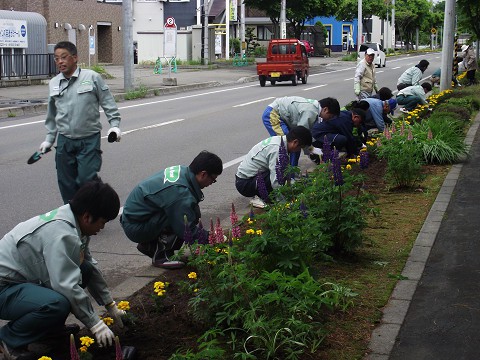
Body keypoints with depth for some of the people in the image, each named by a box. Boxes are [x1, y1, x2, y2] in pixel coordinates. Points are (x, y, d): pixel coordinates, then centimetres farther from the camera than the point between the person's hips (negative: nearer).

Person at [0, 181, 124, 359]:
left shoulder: (72, 224, 2)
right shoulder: (61, 234, -28)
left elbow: (92, 266, 13)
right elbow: (68, 286, -32)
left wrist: (111, 306, 16)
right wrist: (95, 324, -22)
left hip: (27, 279, 10)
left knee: (85, 269, 4)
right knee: (57, 304, -34)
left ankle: (52, 331, 11)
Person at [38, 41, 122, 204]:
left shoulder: (92, 77, -5)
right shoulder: (54, 83, 8)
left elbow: (108, 103, 0)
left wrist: (114, 125, -7)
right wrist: (49, 139, 21)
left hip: (89, 140, -4)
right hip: (64, 141, 4)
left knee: (86, 179, -10)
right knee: (66, 184, 7)